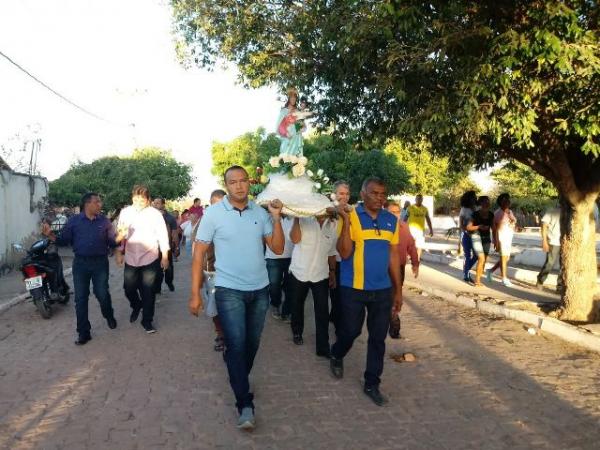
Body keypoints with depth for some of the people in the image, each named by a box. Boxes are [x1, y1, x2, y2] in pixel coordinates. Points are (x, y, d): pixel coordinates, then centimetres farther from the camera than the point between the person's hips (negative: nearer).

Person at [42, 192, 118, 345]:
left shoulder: (105, 221, 3)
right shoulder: (74, 221, 3)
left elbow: (112, 242, 0)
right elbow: (64, 240, 1)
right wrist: (51, 235, -15)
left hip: (100, 263, 0)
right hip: (80, 263, 1)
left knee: (102, 294, 4)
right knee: (80, 298, 3)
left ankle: (109, 317, 36)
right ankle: (83, 332, 13)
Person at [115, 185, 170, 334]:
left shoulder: (155, 214, -8)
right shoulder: (125, 212, -1)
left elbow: (162, 235, -4)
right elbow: (120, 234, 7)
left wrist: (165, 256, -3)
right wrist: (119, 253, 7)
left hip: (150, 259, -2)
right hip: (131, 259, 3)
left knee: (148, 292, 4)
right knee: (129, 289, 11)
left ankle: (147, 320, 19)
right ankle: (136, 306, 43)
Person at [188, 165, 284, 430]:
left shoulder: (260, 213, 1)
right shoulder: (213, 213, -8)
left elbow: (278, 249, 1)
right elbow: (199, 253, -5)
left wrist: (277, 219, -12)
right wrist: (195, 293, -9)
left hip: (260, 289, 4)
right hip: (229, 290, -4)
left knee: (252, 343, 14)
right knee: (236, 345, -6)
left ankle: (239, 380, 38)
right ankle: (245, 404, 5)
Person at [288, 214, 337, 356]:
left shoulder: (333, 225, 1)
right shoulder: (303, 219, -9)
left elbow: (332, 251, 10)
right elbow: (295, 239, -23)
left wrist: (332, 272, 11)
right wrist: (296, 218, -26)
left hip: (321, 275, 2)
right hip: (299, 273, -1)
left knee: (323, 313, -1)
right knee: (297, 306, 17)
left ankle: (323, 348, 7)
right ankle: (297, 332, 41)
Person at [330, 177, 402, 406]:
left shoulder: (391, 220, 4)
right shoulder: (350, 217, -10)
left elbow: (394, 256, 9)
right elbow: (344, 252, -18)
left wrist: (398, 290, 10)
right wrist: (346, 221, -27)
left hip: (382, 289, 4)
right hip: (354, 288, -4)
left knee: (378, 338, 9)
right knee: (351, 331, 10)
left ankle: (372, 384, 24)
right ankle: (336, 356, 43)